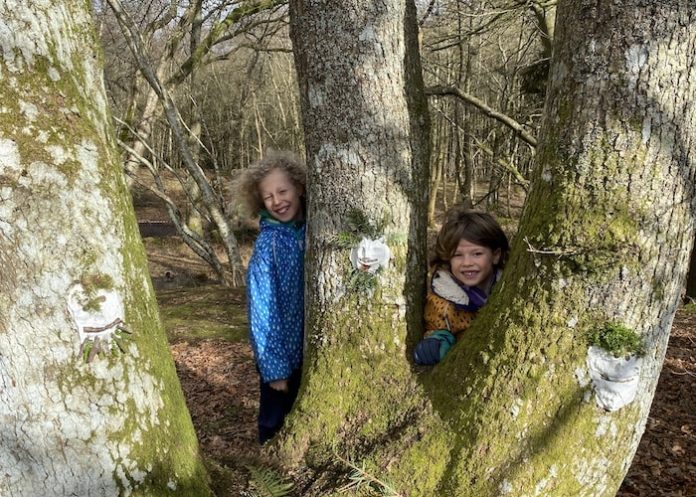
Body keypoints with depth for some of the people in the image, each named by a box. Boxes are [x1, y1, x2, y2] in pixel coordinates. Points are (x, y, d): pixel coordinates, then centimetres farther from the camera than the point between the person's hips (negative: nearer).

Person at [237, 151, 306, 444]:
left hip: (308, 346, 5)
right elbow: (264, 312, -20)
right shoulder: (269, 244, -22)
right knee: (277, 421, 15)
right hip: (282, 350, -5)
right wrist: (275, 368, -17)